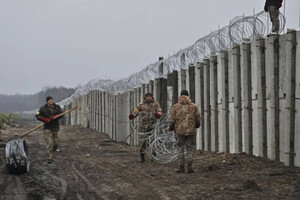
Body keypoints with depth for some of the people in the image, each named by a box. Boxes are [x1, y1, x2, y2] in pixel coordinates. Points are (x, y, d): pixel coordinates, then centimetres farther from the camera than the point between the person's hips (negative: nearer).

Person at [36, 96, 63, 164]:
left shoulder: (57, 107, 8)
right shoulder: (43, 108, 1)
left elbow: (61, 114, -4)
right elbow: (37, 116, -4)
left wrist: (54, 117, -20)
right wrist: (44, 119, -20)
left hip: (55, 128, 3)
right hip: (48, 128, -3)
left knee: (56, 143, 5)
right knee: (49, 143, -11)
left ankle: (51, 153, 32)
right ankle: (50, 158, -10)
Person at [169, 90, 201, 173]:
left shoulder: (175, 106, -2)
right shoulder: (194, 106, 0)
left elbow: (172, 119, -3)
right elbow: (198, 119, 3)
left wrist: (171, 128, 13)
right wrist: (196, 126, 23)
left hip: (180, 131, 0)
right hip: (191, 131, 0)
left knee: (181, 149, 8)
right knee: (190, 148, 8)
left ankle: (181, 167, 6)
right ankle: (189, 166, -2)